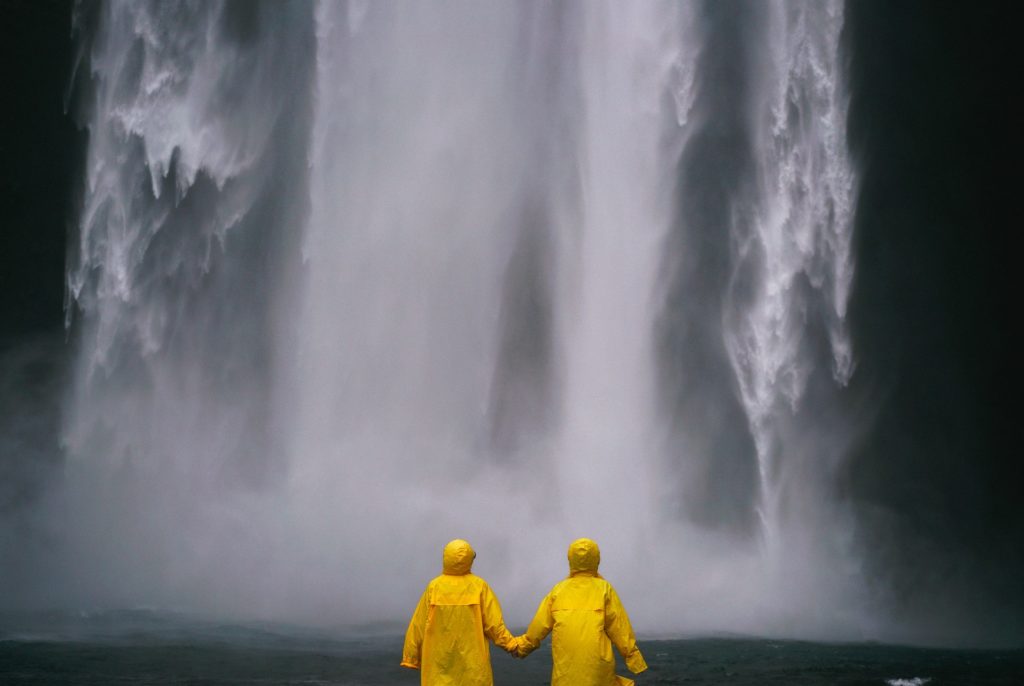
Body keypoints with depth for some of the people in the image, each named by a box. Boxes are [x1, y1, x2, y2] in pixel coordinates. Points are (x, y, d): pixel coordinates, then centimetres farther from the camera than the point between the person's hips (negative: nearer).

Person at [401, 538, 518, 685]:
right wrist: (510, 644, 5)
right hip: (472, 661, -1)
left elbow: (419, 625, 0)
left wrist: (411, 656, 9)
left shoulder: (434, 587, -5)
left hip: (440, 662, 1)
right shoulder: (479, 586, -8)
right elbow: (493, 623, -7)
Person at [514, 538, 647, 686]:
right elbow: (620, 629, -1)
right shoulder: (604, 589, 0)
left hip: (565, 665, 2)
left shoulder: (559, 590, 6)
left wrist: (522, 647, 27)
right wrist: (634, 660, 6)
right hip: (597, 667, -2)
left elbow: (539, 626, 11)